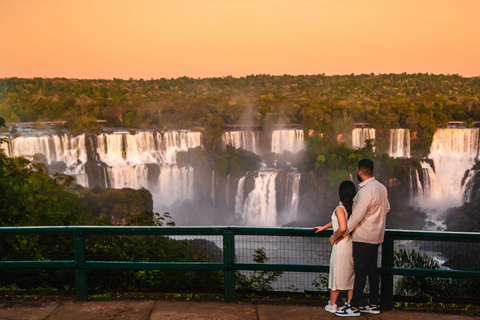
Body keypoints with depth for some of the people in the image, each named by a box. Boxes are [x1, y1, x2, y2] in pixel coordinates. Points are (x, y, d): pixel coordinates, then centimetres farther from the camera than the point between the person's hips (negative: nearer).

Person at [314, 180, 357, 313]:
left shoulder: (340, 208, -18)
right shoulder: (353, 207, 6)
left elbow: (342, 228, -30)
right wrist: (324, 227, 29)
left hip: (341, 244, -7)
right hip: (352, 244, 7)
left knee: (336, 274, 4)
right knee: (349, 273, 14)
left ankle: (332, 305, 14)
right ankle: (350, 303, 21)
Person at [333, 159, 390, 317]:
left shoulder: (366, 191, -22)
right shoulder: (381, 187, 7)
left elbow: (356, 217, -23)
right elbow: (386, 208, 19)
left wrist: (338, 234, -17)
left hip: (363, 238, -9)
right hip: (375, 237, 9)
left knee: (360, 272, -3)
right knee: (372, 270, 15)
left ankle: (354, 308, 4)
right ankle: (374, 305, 23)